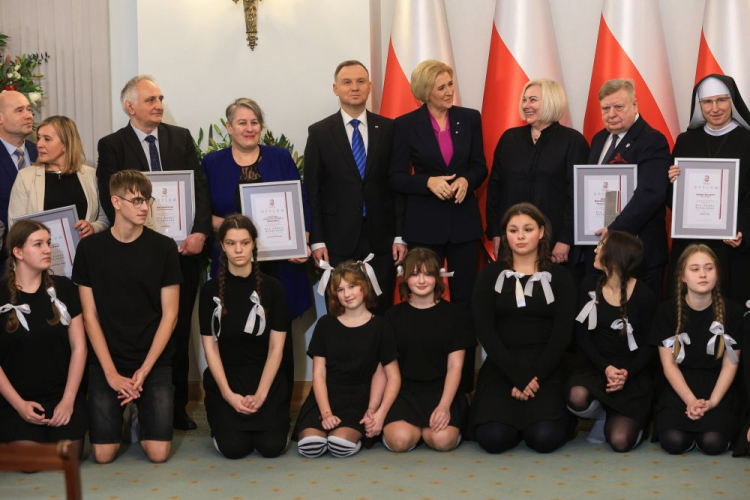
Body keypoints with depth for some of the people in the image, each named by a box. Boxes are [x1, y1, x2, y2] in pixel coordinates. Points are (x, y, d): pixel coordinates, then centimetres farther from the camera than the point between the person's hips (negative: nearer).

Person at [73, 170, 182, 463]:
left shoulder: (164, 248, -2)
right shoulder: (90, 249, -1)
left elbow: (169, 314, -2)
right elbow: (90, 315, -1)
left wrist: (144, 370, -9)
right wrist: (111, 373, -9)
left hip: (154, 359, 0)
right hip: (106, 360, 0)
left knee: (158, 452, -11)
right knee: (103, 454, -9)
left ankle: (143, 417, 23)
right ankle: (123, 415, 24)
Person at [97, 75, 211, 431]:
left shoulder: (181, 137, 9)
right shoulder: (112, 145, 1)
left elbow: (200, 187, 2)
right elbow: (110, 201, -6)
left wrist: (200, 231, -12)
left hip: (185, 249, 2)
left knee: (180, 331, 8)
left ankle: (178, 406, 15)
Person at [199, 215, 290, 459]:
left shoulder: (272, 287, -1)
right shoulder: (211, 290, 0)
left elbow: (276, 346, -2)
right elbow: (210, 346, -1)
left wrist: (261, 393, -12)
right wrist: (227, 393, -12)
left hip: (266, 377, 0)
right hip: (225, 377, 0)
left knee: (271, 446, -17)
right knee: (234, 448, -17)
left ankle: (271, 416, 18)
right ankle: (222, 420, 18)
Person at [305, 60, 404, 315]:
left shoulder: (388, 129, 5)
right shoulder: (319, 132, 3)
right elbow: (312, 190, 2)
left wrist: (400, 236, 0)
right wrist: (316, 240, -4)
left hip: (381, 238, 1)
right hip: (338, 240, -1)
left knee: (382, 312, 5)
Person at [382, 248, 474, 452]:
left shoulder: (455, 315, 6)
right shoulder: (393, 316, 9)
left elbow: (455, 366, 1)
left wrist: (444, 406, -13)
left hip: (440, 390, 0)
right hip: (403, 391, 1)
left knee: (443, 440, -29)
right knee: (400, 440, -28)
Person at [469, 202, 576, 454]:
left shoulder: (558, 276, 7)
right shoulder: (491, 275, 6)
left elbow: (563, 332, -1)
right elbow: (484, 331, -3)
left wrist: (535, 377, -13)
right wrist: (517, 377, -14)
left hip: (545, 368, 0)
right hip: (501, 367, 0)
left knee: (545, 438, -24)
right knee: (493, 438, -23)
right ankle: (517, 416, 12)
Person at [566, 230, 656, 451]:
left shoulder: (643, 295, -9)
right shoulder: (590, 286, -1)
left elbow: (650, 345, -4)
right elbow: (583, 337, -2)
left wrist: (627, 373, -21)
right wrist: (605, 368, -18)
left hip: (633, 374, -2)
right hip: (596, 366, 2)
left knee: (620, 441, -19)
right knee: (577, 397, -34)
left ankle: (622, 419, 21)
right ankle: (602, 415, 4)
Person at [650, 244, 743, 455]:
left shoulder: (731, 311, -4)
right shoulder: (667, 311, -5)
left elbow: (730, 365, -2)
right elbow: (669, 364, -5)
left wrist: (712, 402, -16)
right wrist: (691, 400, -18)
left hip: (716, 386, 0)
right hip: (678, 386, 0)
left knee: (713, 443, -24)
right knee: (674, 442, -24)